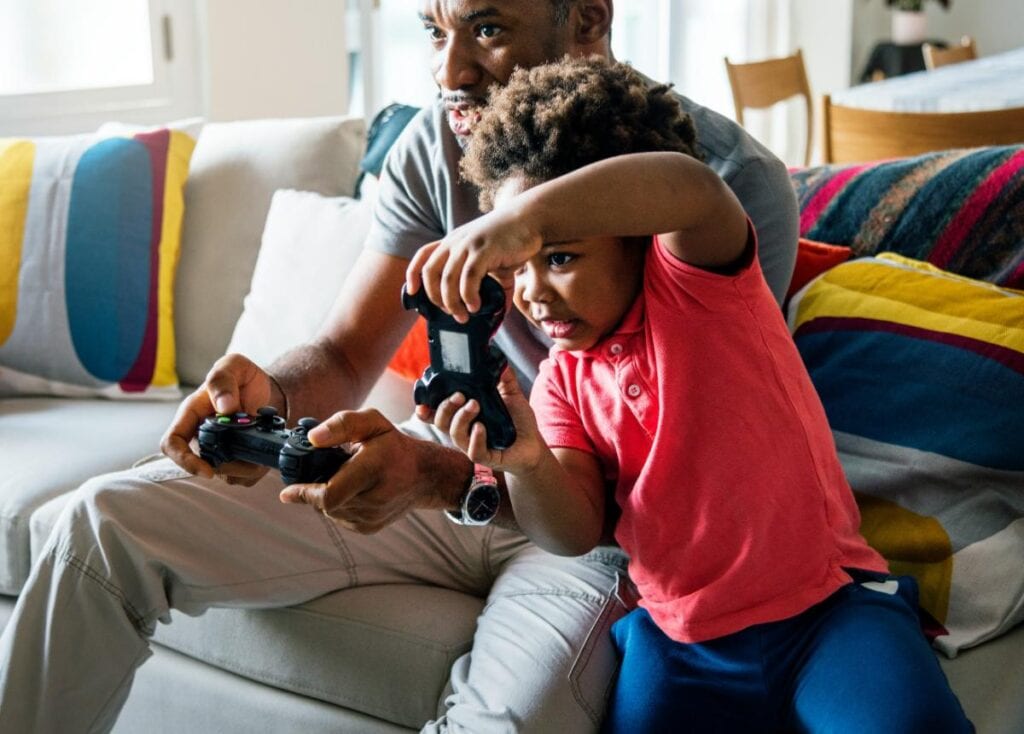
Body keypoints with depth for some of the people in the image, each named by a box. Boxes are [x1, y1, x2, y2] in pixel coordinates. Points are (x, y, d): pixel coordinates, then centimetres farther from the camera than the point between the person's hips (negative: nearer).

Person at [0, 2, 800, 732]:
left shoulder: (733, 179, -18)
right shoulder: (441, 142, -3)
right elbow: (345, 356, -1)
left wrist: (437, 476, -37)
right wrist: (270, 396, -26)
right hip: (448, 460, 5)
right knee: (109, 520, -5)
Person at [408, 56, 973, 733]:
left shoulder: (697, 281, -8)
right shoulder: (562, 381, 6)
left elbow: (691, 188, -33)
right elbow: (577, 534, -2)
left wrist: (529, 213, -47)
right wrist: (526, 462, -24)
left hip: (827, 602, -4)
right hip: (675, 637, 5)